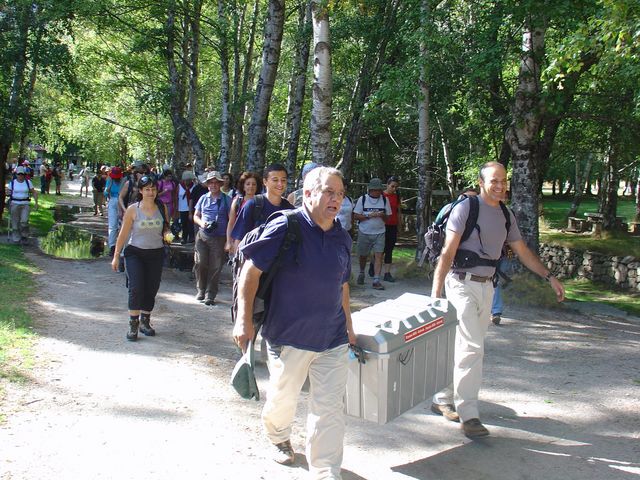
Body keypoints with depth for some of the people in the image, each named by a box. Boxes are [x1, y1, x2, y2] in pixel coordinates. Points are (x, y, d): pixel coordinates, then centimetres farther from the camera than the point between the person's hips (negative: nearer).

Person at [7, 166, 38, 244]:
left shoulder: (28, 182, 3)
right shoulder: (12, 182, 2)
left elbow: (34, 193, 7)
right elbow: (8, 192, 10)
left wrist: (36, 202, -2)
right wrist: (8, 192, -13)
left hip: (25, 204, 0)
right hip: (14, 204, 0)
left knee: (24, 221, -13)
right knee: (15, 222, 1)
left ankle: (24, 236, 9)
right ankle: (16, 239, 12)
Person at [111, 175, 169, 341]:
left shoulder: (162, 207, 3)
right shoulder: (133, 209, -5)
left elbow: (166, 228, 17)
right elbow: (123, 234, -1)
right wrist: (116, 255, -1)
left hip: (156, 254, 3)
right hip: (135, 252, -3)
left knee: (151, 289, 8)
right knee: (136, 288, -13)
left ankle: (145, 321, 24)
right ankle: (133, 324, -3)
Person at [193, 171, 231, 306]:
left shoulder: (226, 200, 0)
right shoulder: (203, 198, 10)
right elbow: (196, 216, 18)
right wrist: (201, 223, -6)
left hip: (219, 238, -3)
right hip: (202, 235, 3)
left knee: (215, 267, 0)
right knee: (200, 263, -1)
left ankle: (210, 294, 9)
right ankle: (201, 290, 17)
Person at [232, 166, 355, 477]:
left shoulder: (342, 238, 6)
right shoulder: (286, 227, -13)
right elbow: (251, 270, -12)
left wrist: (349, 326, 21)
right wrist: (244, 319, -17)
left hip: (332, 338, 4)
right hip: (289, 335, -4)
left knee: (330, 409, 3)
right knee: (283, 397, 18)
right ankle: (278, 437, 50)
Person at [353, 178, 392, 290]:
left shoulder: (384, 200, 3)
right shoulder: (362, 199, -2)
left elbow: (388, 217, 8)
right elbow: (356, 215, -5)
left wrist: (382, 215, -16)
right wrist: (369, 216, -18)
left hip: (379, 233, 0)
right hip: (364, 233, 0)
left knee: (378, 255, -11)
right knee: (363, 255, 13)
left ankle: (376, 280, -11)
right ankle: (361, 273, 40)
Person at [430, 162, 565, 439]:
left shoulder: (506, 215, 13)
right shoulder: (465, 208, -9)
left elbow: (522, 252, 21)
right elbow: (448, 252, -14)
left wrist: (549, 277, 15)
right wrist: (436, 293, -20)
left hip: (486, 287, 7)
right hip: (462, 284, -7)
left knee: (463, 347, 11)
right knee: (471, 348, -11)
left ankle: (442, 400, 25)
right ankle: (468, 415, -4)